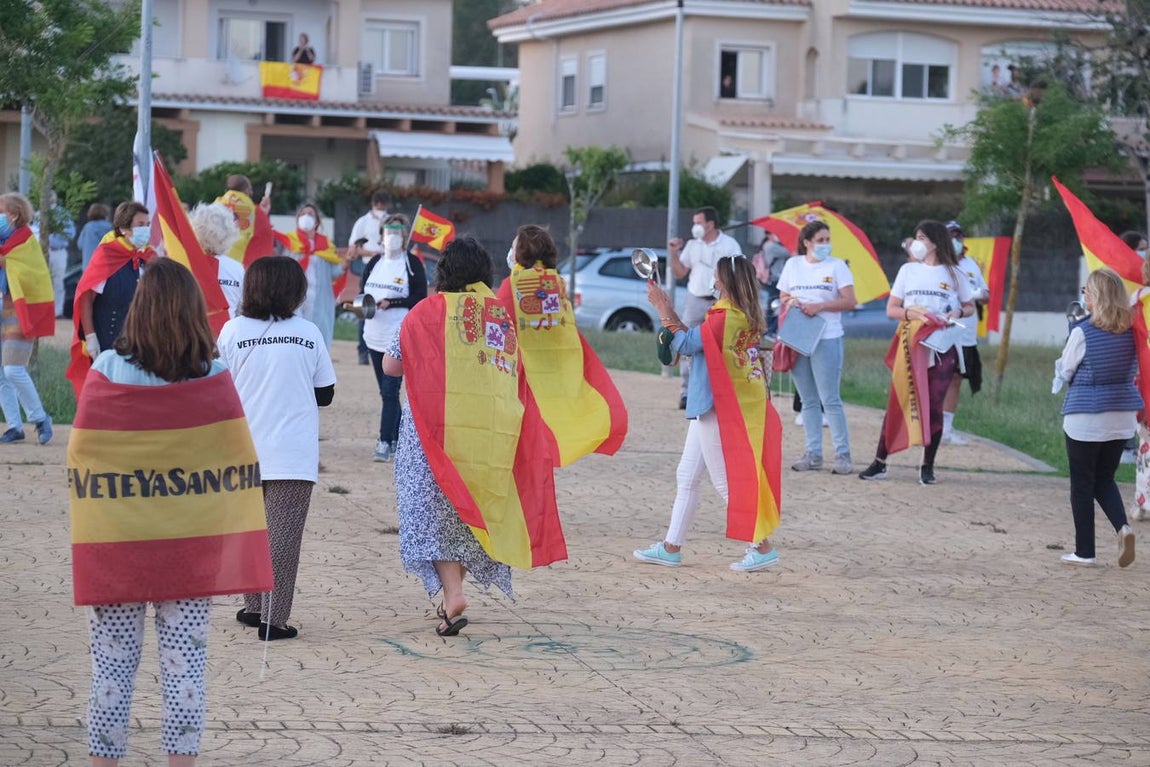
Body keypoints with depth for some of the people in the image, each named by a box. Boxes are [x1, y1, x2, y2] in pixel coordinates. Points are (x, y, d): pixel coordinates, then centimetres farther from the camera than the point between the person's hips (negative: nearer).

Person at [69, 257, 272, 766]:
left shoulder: (108, 370, -10)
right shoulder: (214, 378, -7)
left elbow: (80, 467, -5)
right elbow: (239, 468, -3)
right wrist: (246, 554, 6)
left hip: (116, 549, 0)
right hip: (192, 549, 1)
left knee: (112, 663, 8)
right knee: (185, 662, 5)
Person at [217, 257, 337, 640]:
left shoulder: (232, 331, -3)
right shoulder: (308, 333, -3)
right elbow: (325, 394, 4)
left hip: (244, 451, 2)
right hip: (295, 456, -2)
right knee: (283, 536, 0)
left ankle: (254, 606, 24)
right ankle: (273, 618, -2)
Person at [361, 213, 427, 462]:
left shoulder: (412, 263, -3)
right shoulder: (375, 262, 13)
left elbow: (420, 299, -8)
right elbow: (364, 291, 17)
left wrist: (390, 303, -17)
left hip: (400, 336, -6)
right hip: (375, 335, 6)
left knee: (389, 390, -12)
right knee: (386, 390, 11)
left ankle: (385, 441, -11)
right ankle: (397, 438, 20)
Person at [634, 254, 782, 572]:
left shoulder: (725, 318, -22)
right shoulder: (744, 318, 7)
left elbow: (684, 344, -18)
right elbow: (697, 341, 10)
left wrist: (664, 309, -9)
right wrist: (668, 309, 8)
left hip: (719, 410, -10)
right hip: (713, 409, 10)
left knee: (727, 481, -3)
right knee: (687, 477, 15)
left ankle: (763, 548, 1)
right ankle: (671, 547, 21)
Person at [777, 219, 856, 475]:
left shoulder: (836, 265, 1)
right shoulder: (793, 264, 10)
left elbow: (849, 301, -5)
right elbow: (783, 297, 16)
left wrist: (819, 306, -15)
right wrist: (791, 303, -7)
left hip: (827, 339, -4)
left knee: (830, 399, -6)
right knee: (808, 400, 8)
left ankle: (843, 454, -2)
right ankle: (813, 454, 13)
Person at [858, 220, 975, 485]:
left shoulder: (953, 274, 4)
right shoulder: (908, 271, 8)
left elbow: (970, 307, 12)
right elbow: (891, 309, 8)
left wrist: (959, 312, -10)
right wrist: (910, 313, -12)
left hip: (942, 348, -1)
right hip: (910, 346, 1)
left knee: (933, 406, -1)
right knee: (897, 403, -1)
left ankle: (927, 467, 9)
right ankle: (879, 463, 3)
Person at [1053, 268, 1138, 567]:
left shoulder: (1083, 331, -16)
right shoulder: (1130, 330, 0)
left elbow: (1065, 373, -5)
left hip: (1085, 416, -5)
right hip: (1122, 415, 5)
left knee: (1082, 484, 7)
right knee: (1105, 478, 17)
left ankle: (1084, 551, 10)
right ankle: (1122, 527, -8)